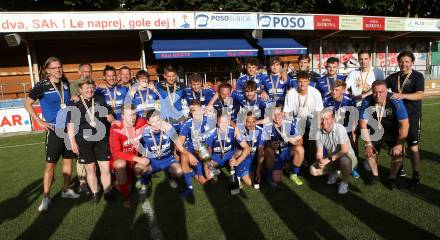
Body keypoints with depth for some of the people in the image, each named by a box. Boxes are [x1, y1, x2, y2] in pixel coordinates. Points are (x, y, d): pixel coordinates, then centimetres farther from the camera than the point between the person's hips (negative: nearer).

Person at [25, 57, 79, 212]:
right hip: (54, 129, -5)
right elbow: (27, 103, -2)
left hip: (69, 127, 5)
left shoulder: (66, 83, 5)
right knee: (50, 164, -1)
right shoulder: (42, 86, -9)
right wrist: (39, 121, -8)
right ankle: (46, 197, 12)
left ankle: (66, 190, 28)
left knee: (68, 159, 12)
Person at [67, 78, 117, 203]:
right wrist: (73, 143, -5)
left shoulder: (100, 99, 7)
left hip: (101, 140, 2)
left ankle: (107, 193, 16)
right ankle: (94, 194, 26)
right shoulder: (74, 104, -1)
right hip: (84, 142, -1)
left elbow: (109, 116, 17)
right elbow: (70, 125, 0)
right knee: (90, 169, 10)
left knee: (106, 168, 1)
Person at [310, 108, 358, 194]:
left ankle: (344, 183, -10)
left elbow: (345, 150, -29)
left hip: (348, 157, -5)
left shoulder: (340, 128, -24)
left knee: (344, 160, -40)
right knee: (313, 170, -12)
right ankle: (333, 173, 18)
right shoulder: (319, 133, -7)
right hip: (331, 160, 5)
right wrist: (320, 160, -24)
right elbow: (319, 152, -1)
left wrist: (329, 159, -35)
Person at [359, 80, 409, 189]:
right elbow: (363, 124, -16)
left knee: (398, 155, -14)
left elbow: (405, 124, -21)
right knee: (369, 152, -8)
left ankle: (392, 177, 13)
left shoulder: (395, 101, -27)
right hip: (375, 132, 2)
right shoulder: (367, 102, -22)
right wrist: (368, 143, -17)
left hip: (393, 132, -1)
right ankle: (374, 174, 21)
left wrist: (399, 144, -23)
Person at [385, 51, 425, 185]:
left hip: (412, 116, -4)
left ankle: (416, 174, 9)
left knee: (413, 146, -2)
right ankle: (399, 168, 30)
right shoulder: (393, 77, 9)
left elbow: (420, 95, -18)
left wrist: (402, 95, -33)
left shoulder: (418, 76, -5)